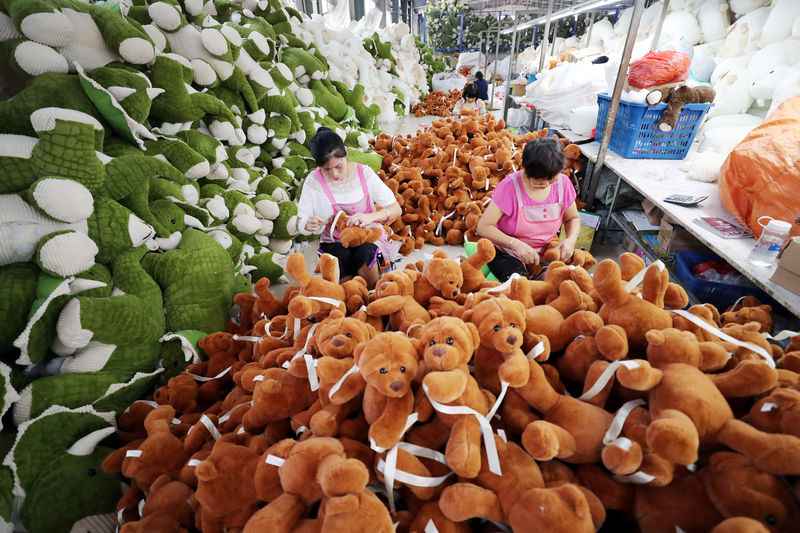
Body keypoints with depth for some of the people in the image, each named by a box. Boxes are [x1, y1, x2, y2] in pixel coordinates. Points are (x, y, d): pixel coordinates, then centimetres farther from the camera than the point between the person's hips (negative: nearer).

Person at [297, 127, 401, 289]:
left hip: (369, 237, 0)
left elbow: (396, 209, -8)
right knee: (342, 258, -35)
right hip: (334, 242, 0)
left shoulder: (364, 173, -7)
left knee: (365, 256, -35)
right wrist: (307, 224, -25)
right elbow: (300, 224, 1)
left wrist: (371, 216, -28)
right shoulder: (313, 181, -4)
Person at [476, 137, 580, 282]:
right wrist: (517, 244, -31)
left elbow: (573, 218, 13)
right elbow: (483, 227, -20)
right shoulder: (510, 185, -18)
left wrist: (571, 240, -10)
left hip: (545, 253, 5)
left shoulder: (563, 183, -3)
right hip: (506, 252, -4)